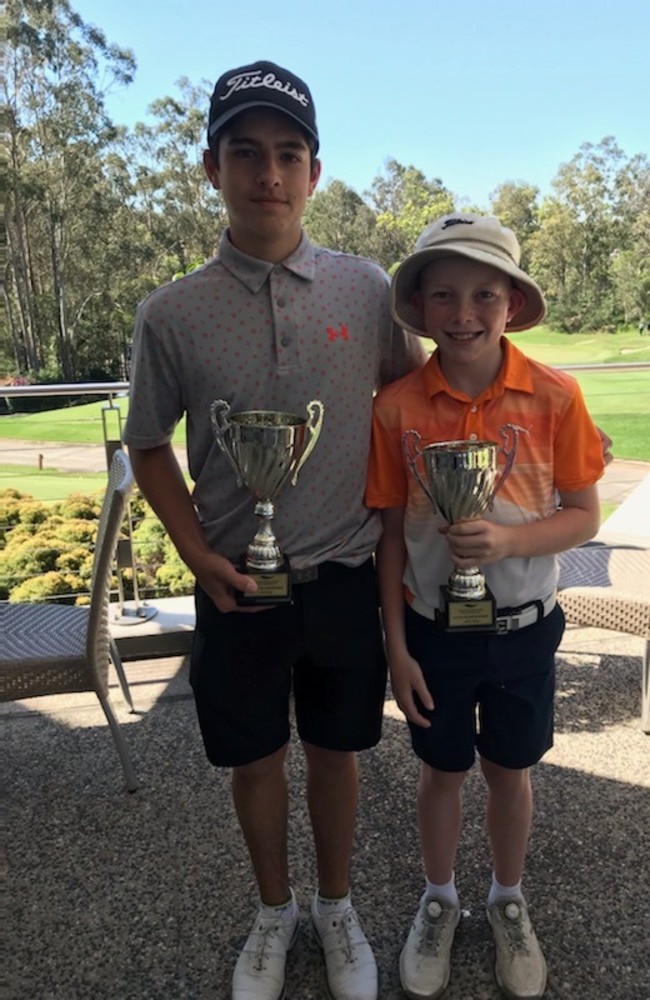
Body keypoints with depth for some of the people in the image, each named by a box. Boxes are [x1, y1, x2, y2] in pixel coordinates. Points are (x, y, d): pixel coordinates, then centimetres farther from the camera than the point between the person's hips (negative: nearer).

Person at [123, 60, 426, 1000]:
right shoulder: (172, 312, -6)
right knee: (255, 755, 17)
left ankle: (336, 907, 44)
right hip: (237, 584, 0)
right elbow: (148, 446, 4)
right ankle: (275, 912, 45)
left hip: (345, 577, 1)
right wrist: (199, 556, -6)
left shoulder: (366, 287, -3)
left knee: (337, 749, 17)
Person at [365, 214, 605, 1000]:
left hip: (524, 628, 0)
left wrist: (510, 538, -26)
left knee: (510, 770, 20)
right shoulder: (397, 407, -12)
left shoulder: (554, 397, -13)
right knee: (441, 770, 19)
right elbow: (391, 533, -6)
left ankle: (508, 902, 48)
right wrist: (396, 646, -5)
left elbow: (584, 516, -6)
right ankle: (438, 901, 46)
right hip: (434, 630, 0)